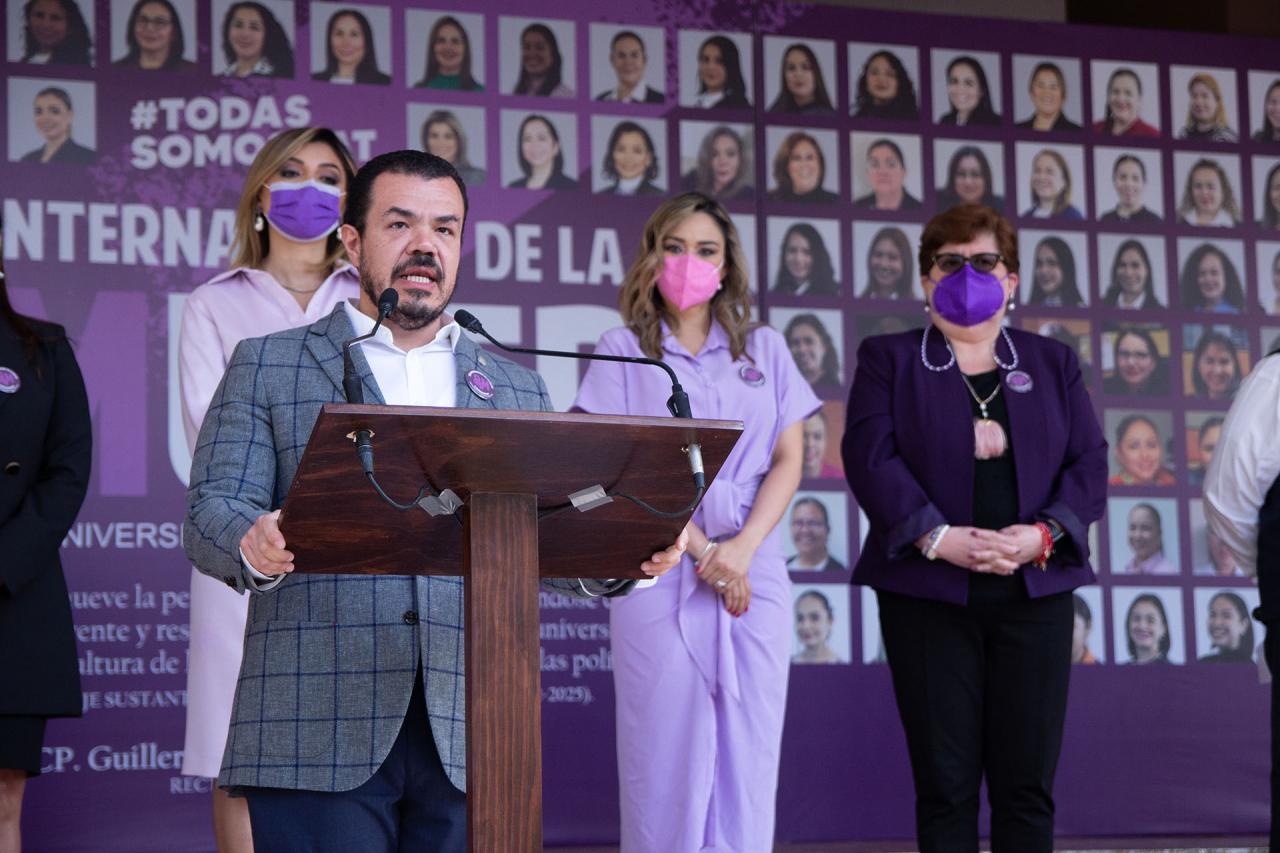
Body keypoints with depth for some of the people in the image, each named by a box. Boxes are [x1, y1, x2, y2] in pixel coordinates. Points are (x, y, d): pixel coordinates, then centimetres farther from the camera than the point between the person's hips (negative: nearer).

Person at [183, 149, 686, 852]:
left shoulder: (518, 391, 19)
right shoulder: (266, 367, 10)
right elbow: (210, 512, 0)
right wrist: (256, 547, -24)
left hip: (467, 742, 3)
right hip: (318, 737, -3)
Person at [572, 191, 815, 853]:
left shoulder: (764, 350, 14)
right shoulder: (624, 350, 6)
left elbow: (788, 459, 7)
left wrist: (744, 545, -9)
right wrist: (697, 547, -11)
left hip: (754, 570, 3)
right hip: (659, 567, -2)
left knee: (748, 748, 0)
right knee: (666, 749, -4)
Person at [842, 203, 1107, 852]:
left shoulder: (1051, 363, 16)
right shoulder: (888, 360, 9)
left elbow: (1089, 462, 7)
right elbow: (870, 456, -5)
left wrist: (1044, 533, -12)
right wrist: (938, 538, -18)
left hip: (1034, 592, 2)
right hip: (928, 595, -2)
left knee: (1027, 783, 1)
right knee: (945, 783, -1)